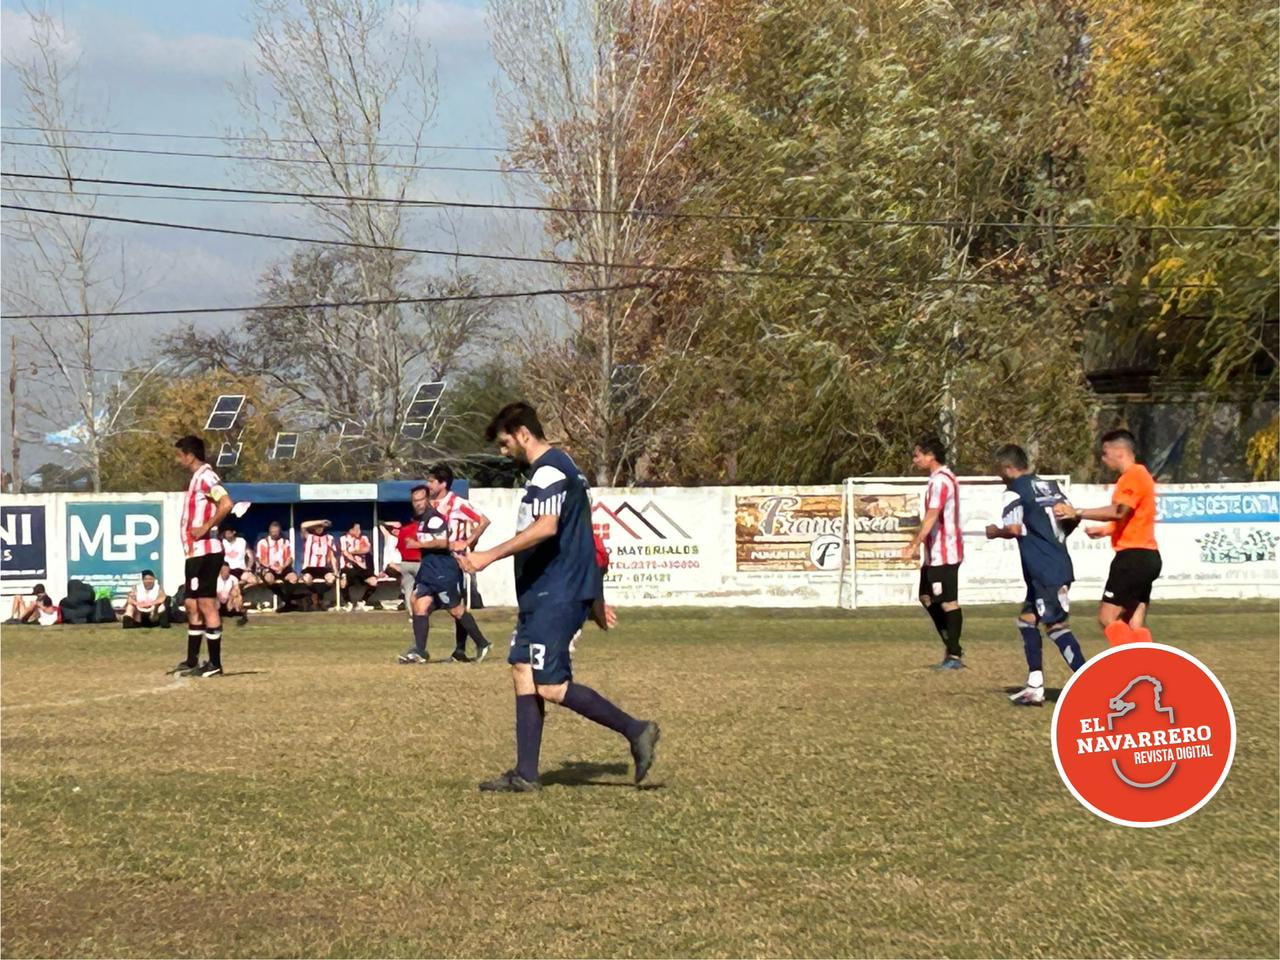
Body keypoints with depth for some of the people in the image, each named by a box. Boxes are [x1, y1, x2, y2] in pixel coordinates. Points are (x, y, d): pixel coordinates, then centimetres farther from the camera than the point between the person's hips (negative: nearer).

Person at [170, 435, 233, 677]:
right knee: (192, 605, 13)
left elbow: (226, 504, -28)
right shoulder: (196, 478, 17)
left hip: (205, 552, -10)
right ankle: (192, 662, 19)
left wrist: (206, 527, -23)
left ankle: (214, 664, -5)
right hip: (195, 553, 10)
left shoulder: (206, 477, -13)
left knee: (206, 604, -7)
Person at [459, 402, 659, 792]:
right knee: (522, 672, 7)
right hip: (544, 595, 11)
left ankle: (635, 731, -4)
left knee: (551, 685, -12)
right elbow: (573, 532, 24)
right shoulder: (561, 467, 20)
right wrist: (595, 599, 28)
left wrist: (489, 556, -29)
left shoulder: (549, 470, -13)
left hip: (556, 595, -11)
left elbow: (546, 527, -28)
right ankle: (525, 775, 6)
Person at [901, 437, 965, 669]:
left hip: (944, 553, -11)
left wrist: (914, 545, -30)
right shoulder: (939, 478, 15)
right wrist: (916, 544, 23)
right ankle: (952, 647, 19)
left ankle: (955, 656, 1)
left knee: (948, 602, -4)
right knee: (926, 597, 15)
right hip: (935, 553, 11)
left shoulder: (941, 481, -17)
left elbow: (931, 517, -26)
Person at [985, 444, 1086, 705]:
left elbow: (1013, 529, -17)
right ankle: (1035, 687, 14)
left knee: (1056, 625, -10)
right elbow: (1072, 519, 14)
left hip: (1044, 571, -9)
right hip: (1061, 564, 9)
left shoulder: (1015, 492, -7)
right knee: (1027, 620, 15)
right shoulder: (1051, 486, 15)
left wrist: (995, 532, 3)